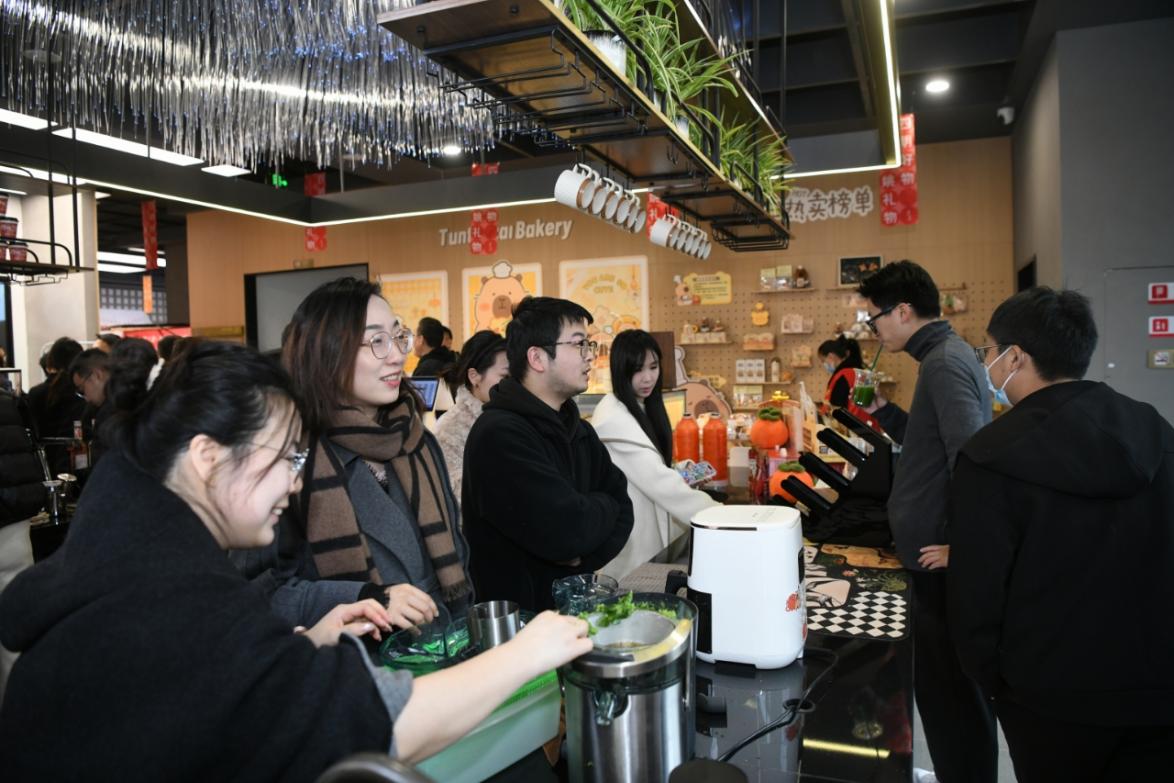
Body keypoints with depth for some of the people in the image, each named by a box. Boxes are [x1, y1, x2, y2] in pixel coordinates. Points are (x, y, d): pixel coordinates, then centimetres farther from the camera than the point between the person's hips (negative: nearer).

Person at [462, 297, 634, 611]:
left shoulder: (579, 430, 12)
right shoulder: (499, 435, -18)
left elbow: (621, 508, 7)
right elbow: (566, 531, -24)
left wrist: (584, 557, -12)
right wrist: (603, 506, -3)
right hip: (517, 615, -7)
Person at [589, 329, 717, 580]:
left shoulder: (644, 407, 6)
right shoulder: (613, 419, -23)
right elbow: (656, 481, -29)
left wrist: (680, 475, 2)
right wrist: (717, 514, -30)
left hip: (652, 528, 9)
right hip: (632, 540, -9)